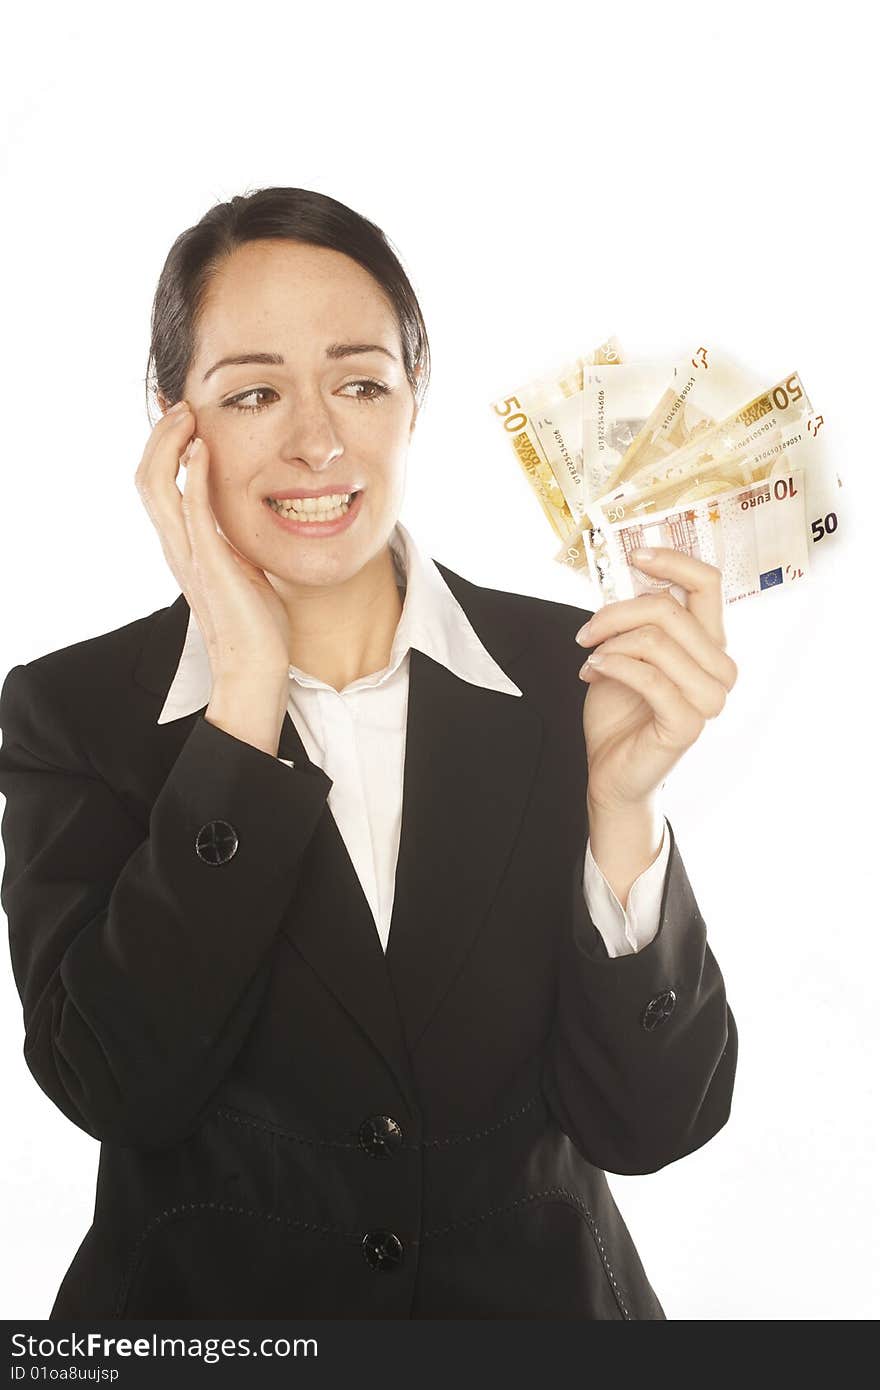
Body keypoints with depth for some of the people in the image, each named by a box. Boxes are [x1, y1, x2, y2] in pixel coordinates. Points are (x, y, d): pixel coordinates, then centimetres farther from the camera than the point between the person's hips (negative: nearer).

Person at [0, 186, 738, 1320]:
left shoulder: (567, 675, -12)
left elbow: (645, 1128, -12)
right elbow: (116, 1085, -23)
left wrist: (619, 801, -28)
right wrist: (248, 692, -25)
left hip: (536, 1297, 2)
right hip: (211, 1305, -1)